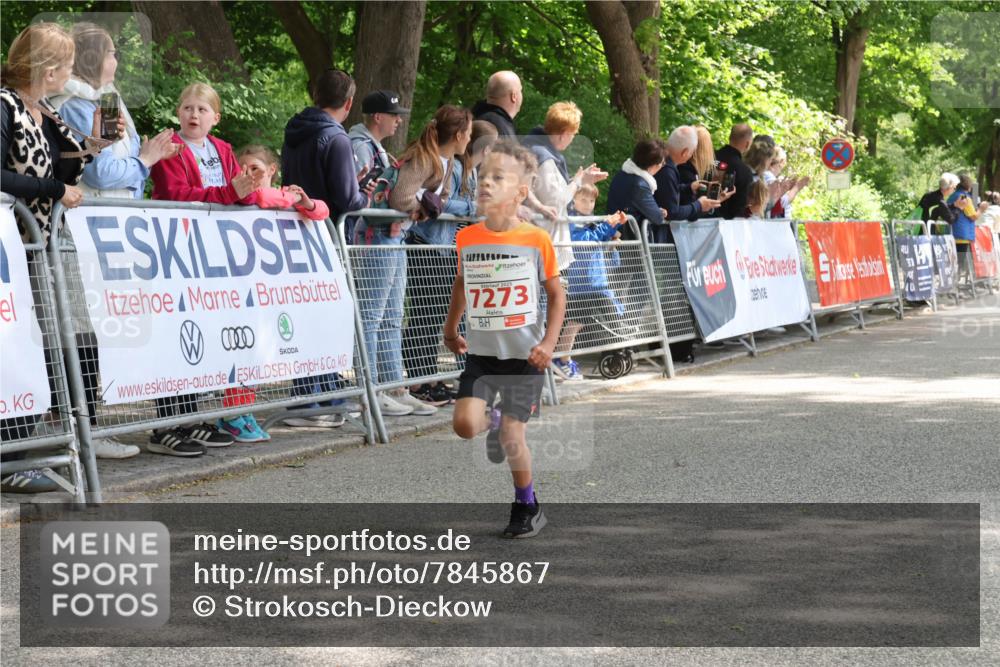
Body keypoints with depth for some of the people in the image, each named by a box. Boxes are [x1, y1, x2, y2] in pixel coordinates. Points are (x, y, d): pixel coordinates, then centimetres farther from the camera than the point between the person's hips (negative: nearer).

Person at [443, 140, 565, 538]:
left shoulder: (536, 240, -10)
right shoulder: (467, 238, 0)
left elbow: (557, 294, 0)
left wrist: (549, 343, -9)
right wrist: (450, 329, 20)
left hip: (524, 354, -3)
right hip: (481, 352, 3)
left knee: (512, 437, -2)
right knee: (465, 423, -14)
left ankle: (528, 508, 21)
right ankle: (495, 420, 23)